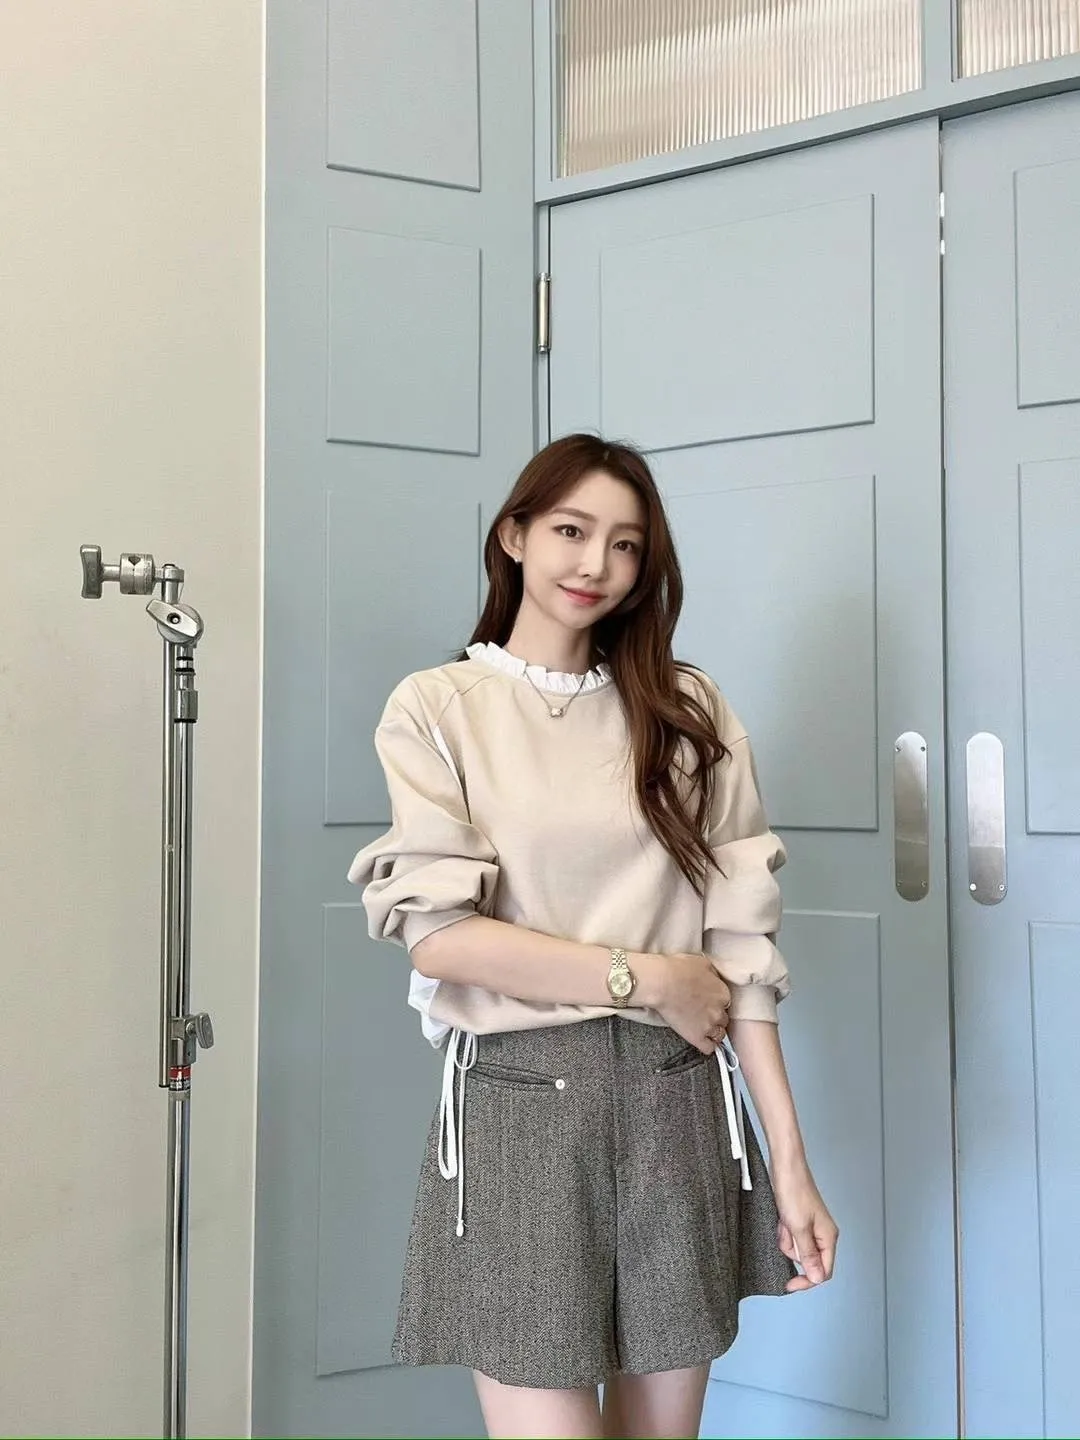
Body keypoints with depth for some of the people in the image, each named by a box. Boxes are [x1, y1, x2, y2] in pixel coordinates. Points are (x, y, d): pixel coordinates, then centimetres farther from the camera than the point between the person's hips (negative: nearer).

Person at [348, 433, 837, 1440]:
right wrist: (647, 977, -9)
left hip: (676, 1105, 3)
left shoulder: (689, 714, 7)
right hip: (518, 1102, -3)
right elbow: (438, 935, -9)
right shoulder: (436, 710, 0)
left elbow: (740, 950, 4)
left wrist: (789, 1162, -1)